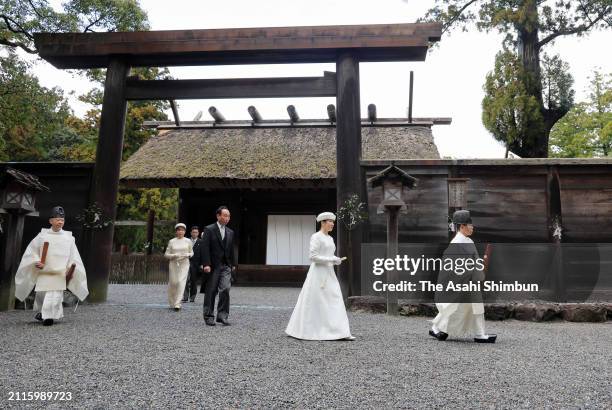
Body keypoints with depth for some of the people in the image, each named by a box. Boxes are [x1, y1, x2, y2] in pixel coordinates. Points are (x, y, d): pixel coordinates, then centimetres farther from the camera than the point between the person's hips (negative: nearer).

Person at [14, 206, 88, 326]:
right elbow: (31, 251, 8)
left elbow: (73, 257, 4)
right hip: (44, 271, 1)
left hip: (60, 273, -1)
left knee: (55, 296, -10)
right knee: (41, 294, 12)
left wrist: (71, 269, -6)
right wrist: (36, 262, -7)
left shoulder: (68, 238, 1)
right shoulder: (42, 235, 1)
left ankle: (49, 316, -1)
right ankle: (42, 312, 37)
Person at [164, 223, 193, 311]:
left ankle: (177, 304, -11)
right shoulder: (171, 241, 3)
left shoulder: (188, 241, 4)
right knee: (173, 283, 5)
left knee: (181, 282, -12)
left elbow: (191, 253, 13)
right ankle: (172, 303, 27)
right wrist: (174, 255, -14)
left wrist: (187, 255, -8)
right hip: (174, 264, 1)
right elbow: (166, 254, 4)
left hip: (184, 264, 0)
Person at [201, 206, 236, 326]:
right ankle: (209, 317, 18)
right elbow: (205, 248, -10)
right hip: (213, 266, -4)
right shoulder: (209, 229, -4)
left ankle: (222, 316, 1)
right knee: (211, 292, 5)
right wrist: (206, 264, -17)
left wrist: (233, 264, 12)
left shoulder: (230, 232, 13)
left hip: (226, 266, 4)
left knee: (225, 289, -8)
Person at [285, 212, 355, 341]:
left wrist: (337, 260, 2)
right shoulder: (316, 237, -10)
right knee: (313, 303, -2)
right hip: (318, 273, -8)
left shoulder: (330, 238, 16)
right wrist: (332, 259, -17)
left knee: (336, 302, 2)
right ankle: (301, 330, 11)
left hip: (329, 274, 8)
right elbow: (313, 257, -17)